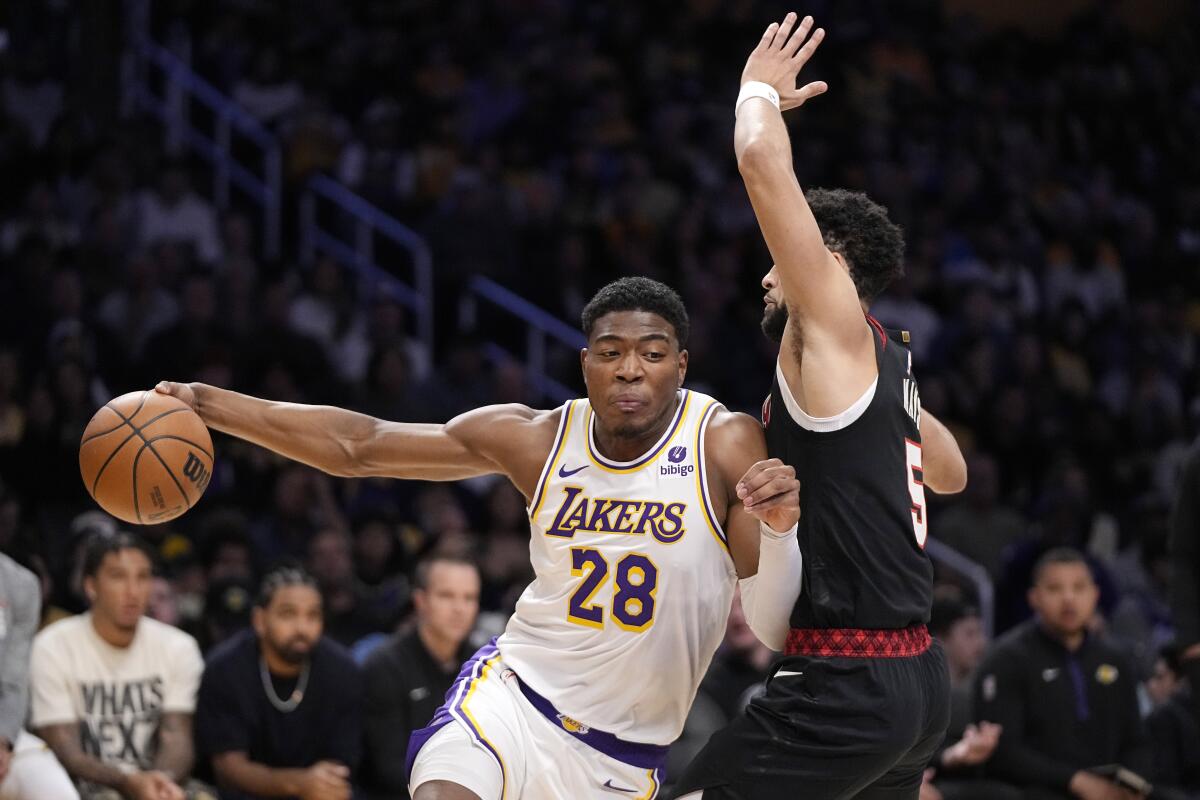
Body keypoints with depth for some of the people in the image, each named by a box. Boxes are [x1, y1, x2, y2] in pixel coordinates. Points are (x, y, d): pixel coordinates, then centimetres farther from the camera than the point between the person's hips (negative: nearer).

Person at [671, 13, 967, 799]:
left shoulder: (837, 329, -7)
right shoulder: (887, 365, 17)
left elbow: (763, 163, -14)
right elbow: (952, 473, 36)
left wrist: (761, 88, 4)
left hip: (846, 683, -10)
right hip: (918, 676, 10)